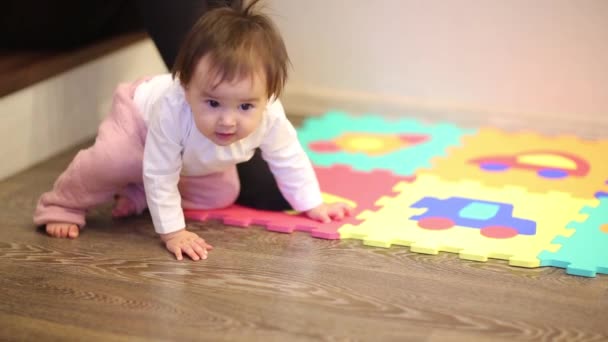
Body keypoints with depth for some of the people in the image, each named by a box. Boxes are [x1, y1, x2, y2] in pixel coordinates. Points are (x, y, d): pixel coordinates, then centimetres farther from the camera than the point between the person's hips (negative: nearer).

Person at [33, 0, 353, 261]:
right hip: (140, 115, -5)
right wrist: (172, 231, -37)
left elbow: (290, 161, -18)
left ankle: (139, 197, 18)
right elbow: (159, 174, -40)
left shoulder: (270, 118, -39)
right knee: (107, 162, -28)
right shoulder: (171, 111, -51)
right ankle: (62, 207, 1)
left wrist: (313, 206, -9)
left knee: (224, 194, 4)